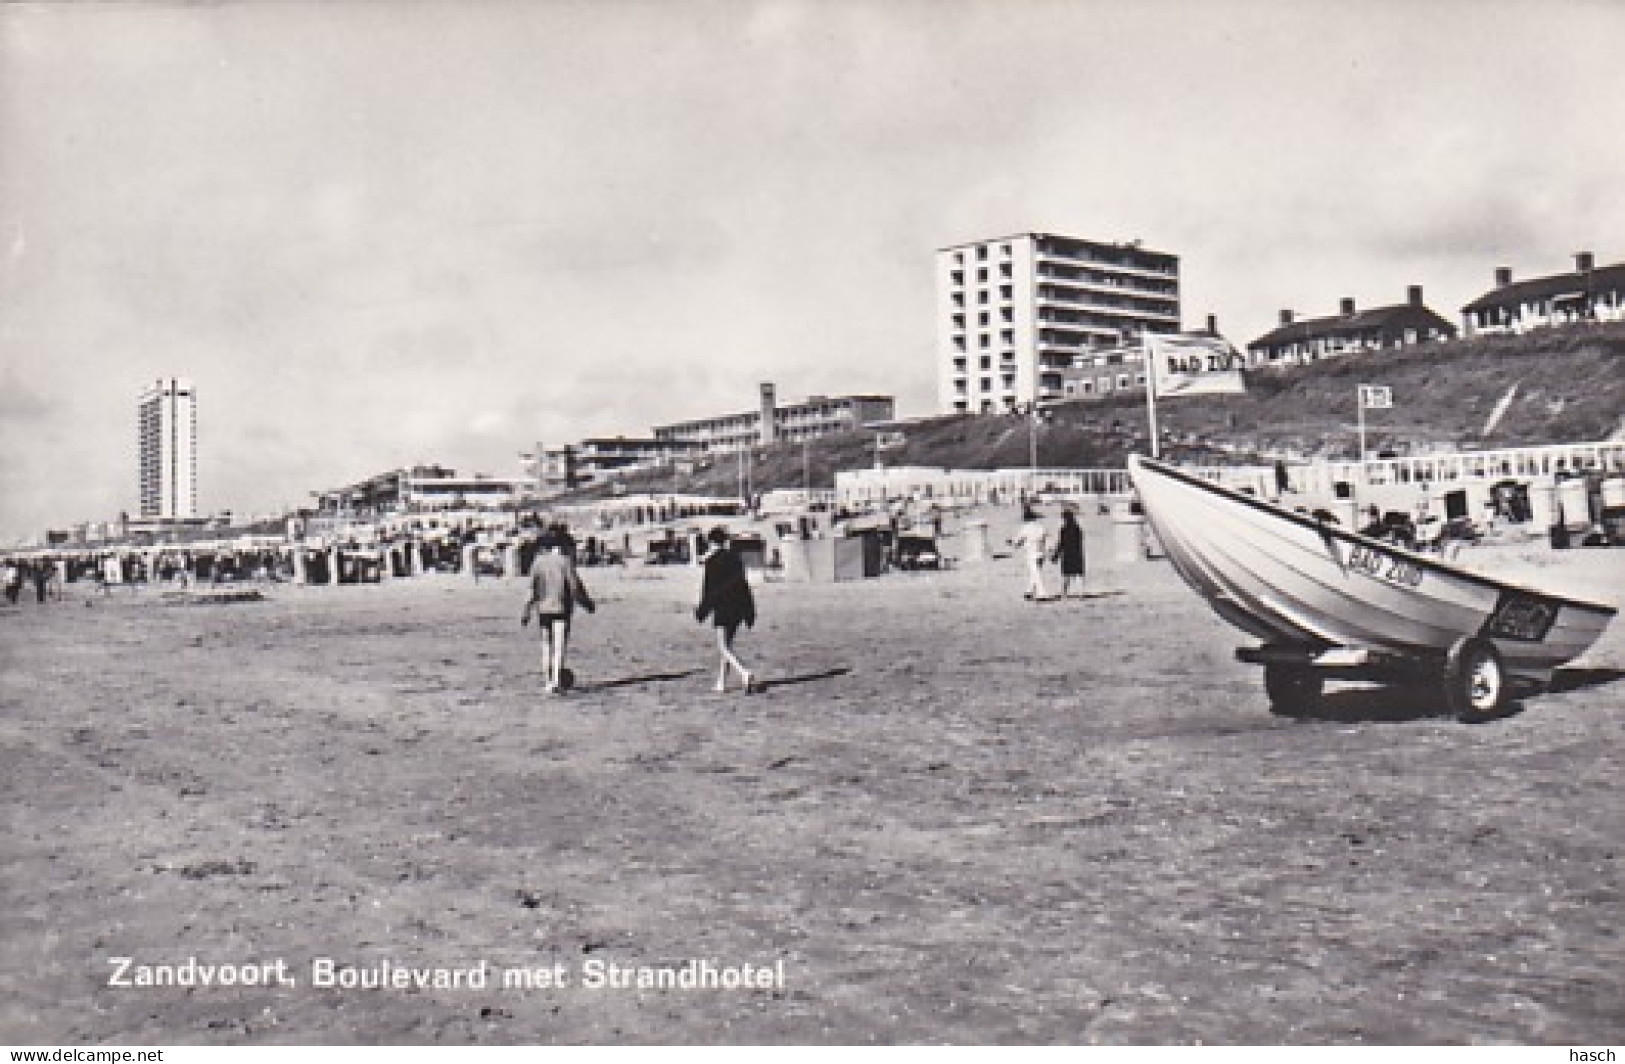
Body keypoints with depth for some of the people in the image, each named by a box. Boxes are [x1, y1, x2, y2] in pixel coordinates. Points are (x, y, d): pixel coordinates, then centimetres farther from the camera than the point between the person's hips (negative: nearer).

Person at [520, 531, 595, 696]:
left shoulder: (537, 563, 3)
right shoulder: (565, 561, -3)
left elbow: (532, 589, -3)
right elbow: (575, 586, -5)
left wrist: (527, 612, 0)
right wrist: (587, 603, 8)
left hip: (543, 610, 3)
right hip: (561, 609, -2)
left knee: (546, 646, 14)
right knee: (559, 647, -3)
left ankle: (547, 681, 18)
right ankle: (556, 681, -14)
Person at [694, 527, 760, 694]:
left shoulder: (712, 561, -8)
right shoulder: (734, 558, 11)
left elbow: (709, 588, -11)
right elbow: (744, 585, 11)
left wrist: (702, 611, -2)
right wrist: (749, 612, 14)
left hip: (723, 609, -7)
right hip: (738, 609, 7)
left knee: (724, 648, -5)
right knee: (725, 645, 18)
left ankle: (746, 675, -25)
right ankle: (721, 683, 22)